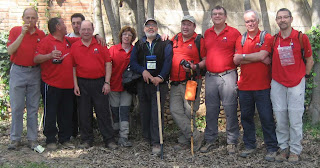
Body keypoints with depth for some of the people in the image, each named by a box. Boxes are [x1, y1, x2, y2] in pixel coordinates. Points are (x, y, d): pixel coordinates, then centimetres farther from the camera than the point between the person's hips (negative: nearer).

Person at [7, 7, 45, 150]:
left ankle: (32, 139, 13)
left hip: (35, 72, 2)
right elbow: (10, 51, -12)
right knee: (16, 107, 1)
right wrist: (22, 34, -16)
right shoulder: (15, 31, 1)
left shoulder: (41, 34, 6)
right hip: (18, 72, -1)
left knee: (33, 107, 5)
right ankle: (15, 138, 10)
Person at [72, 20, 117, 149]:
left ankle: (109, 140, 8)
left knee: (103, 112, 1)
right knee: (84, 113, 7)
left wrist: (107, 82, -4)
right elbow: (73, 67, 6)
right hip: (82, 83, 1)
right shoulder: (74, 47, 5)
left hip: (99, 82, -1)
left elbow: (108, 64, 2)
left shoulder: (100, 45, 3)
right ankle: (86, 140, 19)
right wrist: (75, 85, -1)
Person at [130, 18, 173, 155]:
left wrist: (161, 76, -22)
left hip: (159, 83, -3)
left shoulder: (165, 44, 5)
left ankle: (156, 143, -8)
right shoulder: (138, 45, 14)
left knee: (157, 112, -9)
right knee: (144, 112, 8)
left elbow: (168, 61, -7)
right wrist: (143, 71, -14)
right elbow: (132, 62, 5)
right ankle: (146, 138, 22)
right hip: (142, 83, 3)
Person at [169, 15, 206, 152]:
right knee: (175, 111, -3)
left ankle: (184, 140, 12)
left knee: (189, 112, -2)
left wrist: (195, 67, -18)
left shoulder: (199, 41, -1)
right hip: (175, 83, 5)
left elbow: (206, 60, -3)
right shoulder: (175, 38, 16)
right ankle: (196, 136, 1)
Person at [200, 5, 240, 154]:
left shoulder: (234, 33, 0)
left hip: (228, 75, -4)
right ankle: (210, 140, 20)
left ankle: (232, 142, 9)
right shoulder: (207, 33, 14)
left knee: (230, 110, -1)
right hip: (210, 76, 4)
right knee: (211, 110, 10)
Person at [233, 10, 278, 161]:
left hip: (263, 86, -3)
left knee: (267, 117, 0)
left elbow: (262, 55, -16)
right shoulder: (240, 39, 10)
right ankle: (249, 146, 24)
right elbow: (236, 60, -3)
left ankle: (272, 148, 10)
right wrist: (259, 58, -9)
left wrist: (242, 56, -6)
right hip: (244, 85, 4)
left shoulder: (266, 38, 1)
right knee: (246, 117, 11)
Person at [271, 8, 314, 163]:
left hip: (296, 83, -2)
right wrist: (275, 74, 9)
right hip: (277, 84, 2)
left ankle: (295, 151, 12)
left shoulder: (301, 37, -1)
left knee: (295, 119, 0)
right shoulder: (273, 39, 4)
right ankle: (283, 148, 18)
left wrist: (305, 75, 5)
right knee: (280, 119, 5)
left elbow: (309, 59, 8)